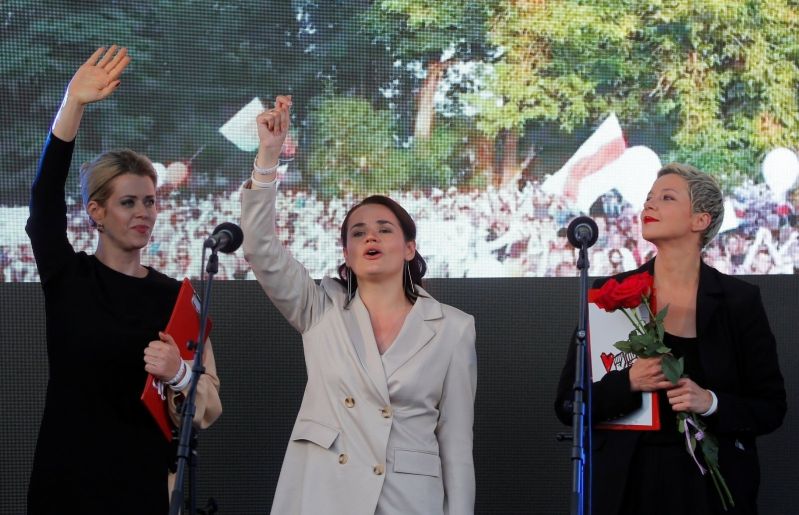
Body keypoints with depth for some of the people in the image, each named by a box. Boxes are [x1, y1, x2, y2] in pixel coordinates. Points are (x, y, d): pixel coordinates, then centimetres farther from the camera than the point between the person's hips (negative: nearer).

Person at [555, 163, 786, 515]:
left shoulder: (739, 301, -2)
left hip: (710, 484, 0)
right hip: (628, 483, 0)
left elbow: (771, 408, 1)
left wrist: (712, 403, -17)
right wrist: (628, 383, -18)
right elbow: (568, 405, -1)